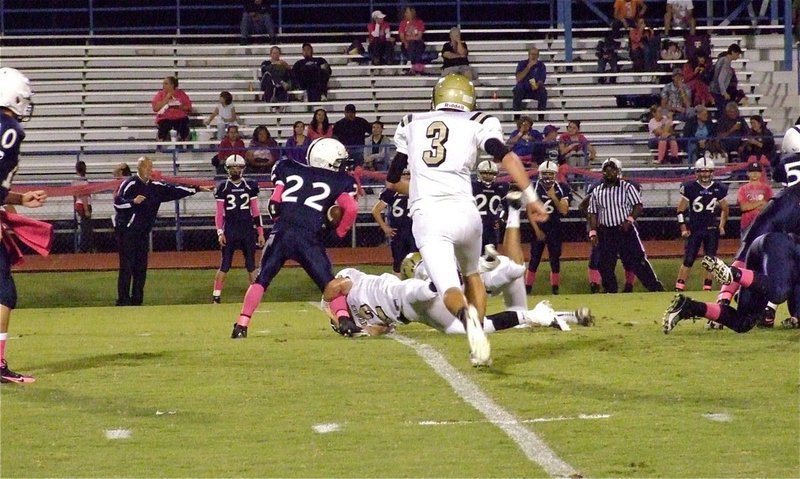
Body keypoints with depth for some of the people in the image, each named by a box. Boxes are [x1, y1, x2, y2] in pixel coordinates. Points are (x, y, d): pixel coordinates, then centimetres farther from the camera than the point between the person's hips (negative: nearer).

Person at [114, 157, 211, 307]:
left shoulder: (155, 187, 11)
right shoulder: (130, 184, -8)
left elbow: (174, 190, 13)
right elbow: (117, 203, -14)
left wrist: (197, 189, 11)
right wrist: (133, 201, -28)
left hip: (143, 232, 7)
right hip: (128, 231, -7)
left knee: (141, 267, 8)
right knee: (127, 266, -8)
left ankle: (137, 299, 13)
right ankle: (123, 300, -6)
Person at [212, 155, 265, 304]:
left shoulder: (250, 186, 6)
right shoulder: (223, 188, 2)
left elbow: (256, 212, 8)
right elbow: (219, 213, 3)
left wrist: (260, 233, 5)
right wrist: (220, 233, -6)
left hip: (248, 230, 2)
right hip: (229, 230, -2)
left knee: (251, 265, 4)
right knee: (225, 265, -3)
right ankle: (216, 297, -1)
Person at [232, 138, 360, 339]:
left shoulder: (288, 170, 17)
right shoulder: (338, 181, 12)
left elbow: (274, 204, 10)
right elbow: (351, 209, -2)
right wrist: (339, 232, 13)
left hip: (281, 233, 2)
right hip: (309, 238, -2)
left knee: (261, 280, 13)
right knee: (328, 283, 7)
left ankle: (242, 325, 7)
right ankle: (344, 319, -12)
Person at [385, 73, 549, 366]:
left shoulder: (412, 125, 21)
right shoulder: (477, 124, 13)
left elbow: (392, 180, 28)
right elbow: (507, 158, -5)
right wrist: (531, 198, -4)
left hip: (426, 216, 0)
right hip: (463, 211, 0)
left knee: (449, 290, -8)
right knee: (472, 276, 26)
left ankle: (466, 315, -44)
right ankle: (479, 349, 13)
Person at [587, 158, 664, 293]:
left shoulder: (627, 187, 0)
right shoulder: (597, 192, 10)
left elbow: (638, 206, -3)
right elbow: (593, 213, 13)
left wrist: (629, 220, -18)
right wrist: (592, 232, 3)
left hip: (626, 230, -4)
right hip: (606, 233, 4)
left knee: (638, 261, -8)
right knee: (605, 266, 4)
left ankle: (656, 287, -3)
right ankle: (610, 292, 17)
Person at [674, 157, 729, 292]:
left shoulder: (718, 188, 4)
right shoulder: (690, 188, -5)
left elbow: (724, 209, 16)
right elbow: (681, 209, -1)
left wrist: (721, 225, 6)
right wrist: (683, 228, -6)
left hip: (712, 229, 3)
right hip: (694, 229, -3)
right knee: (688, 259, -6)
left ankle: (707, 287, 10)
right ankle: (679, 288, -5)